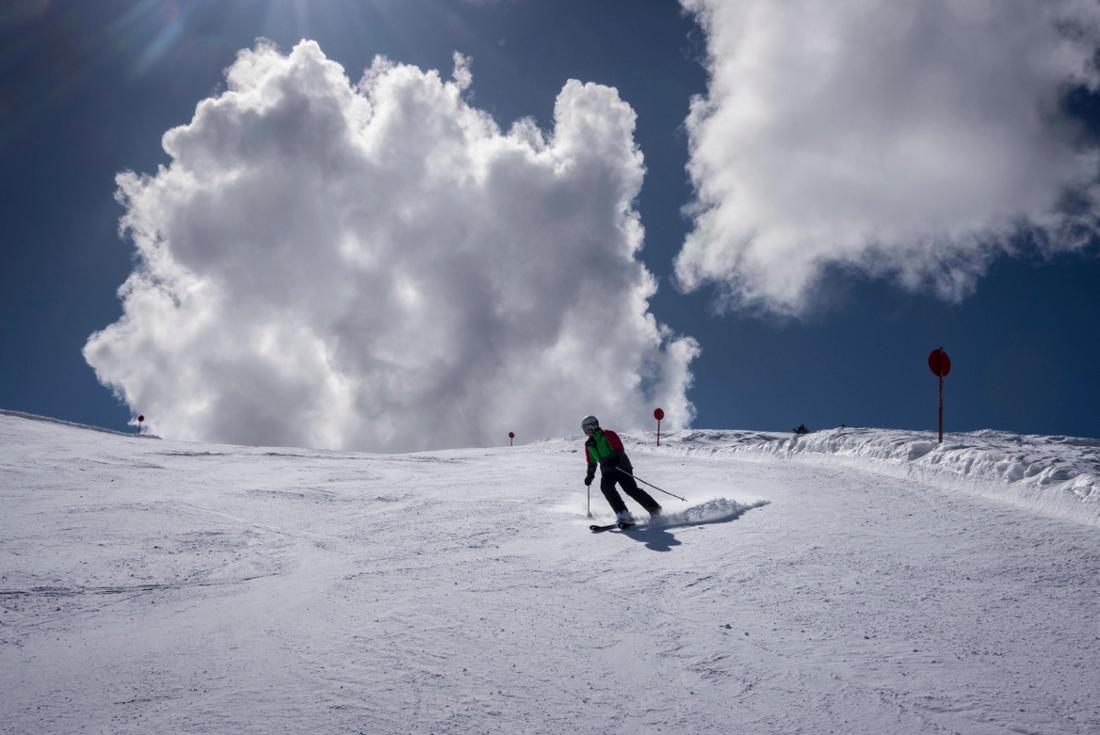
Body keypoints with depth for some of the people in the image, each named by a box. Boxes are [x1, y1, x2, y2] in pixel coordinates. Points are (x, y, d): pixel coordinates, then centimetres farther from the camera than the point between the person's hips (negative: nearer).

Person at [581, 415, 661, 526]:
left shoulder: (607, 435, -7)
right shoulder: (589, 445, 12)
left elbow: (619, 449, -17)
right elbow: (592, 462, 24)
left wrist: (614, 460, -33)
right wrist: (590, 475, 14)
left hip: (621, 466, -5)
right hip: (607, 471, 5)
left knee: (631, 489, -17)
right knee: (605, 487, -24)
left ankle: (655, 509, -5)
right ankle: (623, 514, -29)